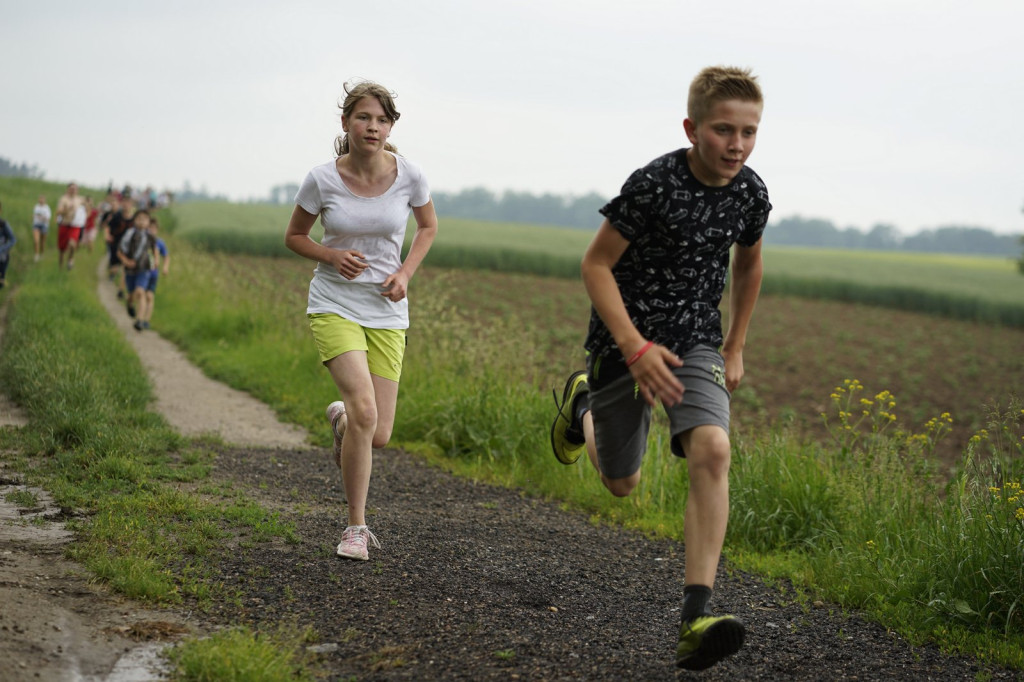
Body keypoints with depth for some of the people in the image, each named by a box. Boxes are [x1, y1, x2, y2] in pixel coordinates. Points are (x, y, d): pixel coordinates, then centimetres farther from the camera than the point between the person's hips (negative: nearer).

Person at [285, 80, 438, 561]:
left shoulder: (409, 176, -6)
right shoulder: (322, 179, -10)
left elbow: (428, 226, 13)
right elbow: (294, 236, 6)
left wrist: (405, 273, -4)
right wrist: (332, 256, -14)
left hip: (387, 312, 2)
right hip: (334, 304, -2)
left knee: (378, 436, -1)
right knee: (364, 409, -24)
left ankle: (340, 418, 39)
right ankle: (355, 526, -6)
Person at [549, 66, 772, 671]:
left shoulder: (751, 194, -4)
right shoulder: (654, 184, -20)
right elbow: (596, 264, -15)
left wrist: (735, 347, 16)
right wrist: (635, 348, -24)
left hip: (696, 341, 3)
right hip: (626, 337, -3)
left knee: (712, 451, -24)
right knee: (622, 484, 12)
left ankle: (697, 619, -28)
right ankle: (582, 403, 47)